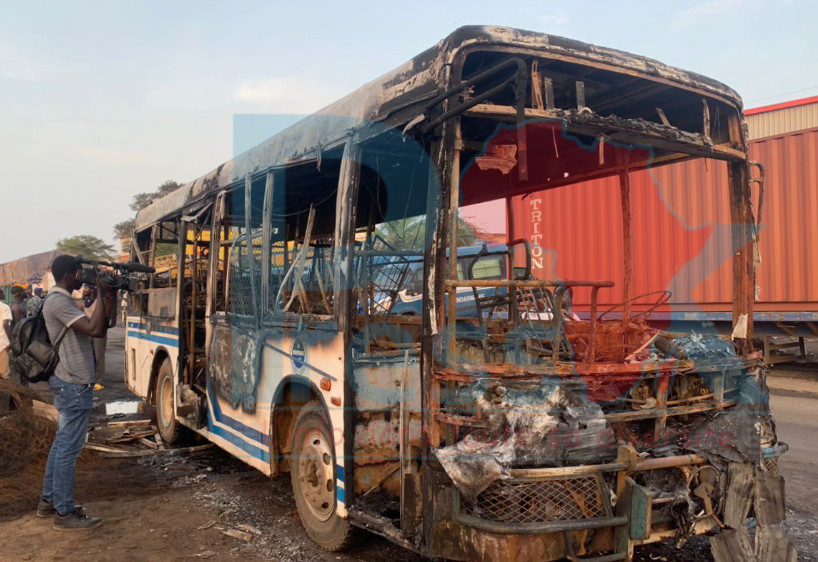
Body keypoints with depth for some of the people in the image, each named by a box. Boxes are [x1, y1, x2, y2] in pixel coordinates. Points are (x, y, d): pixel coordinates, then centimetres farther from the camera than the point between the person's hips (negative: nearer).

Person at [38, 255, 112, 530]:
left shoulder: (62, 301, 16)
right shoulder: (58, 301, -16)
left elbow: (100, 329, 14)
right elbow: (94, 329, -27)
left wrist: (108, 298, 5)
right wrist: (103, 295, -18)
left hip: (69, 384, 11)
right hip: (74, 386, -11)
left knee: (62, 443, 17)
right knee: (69, 448, -4)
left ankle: (49, 500, 27)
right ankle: (64, 512, 3)